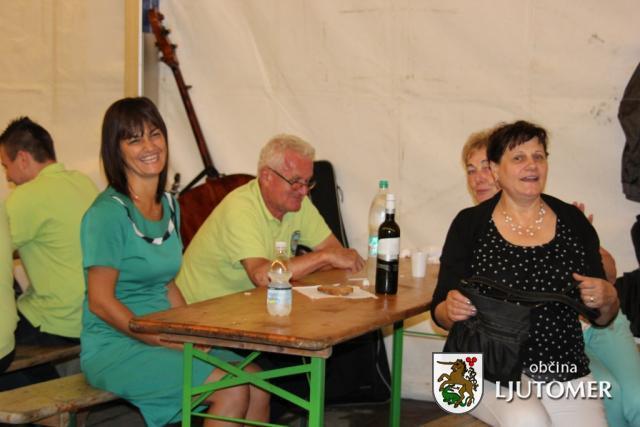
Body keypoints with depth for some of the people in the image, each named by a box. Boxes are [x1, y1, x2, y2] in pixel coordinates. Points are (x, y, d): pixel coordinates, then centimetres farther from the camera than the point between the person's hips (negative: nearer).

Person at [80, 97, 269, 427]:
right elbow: (101, 302, -17)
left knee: (256, 383, -11)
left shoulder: (169, 205, 11)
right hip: (113, 347, -7)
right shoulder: (109, 212, -15)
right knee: (232, 390, -21)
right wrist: (168, 342, -16)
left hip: (164, 335, 8)